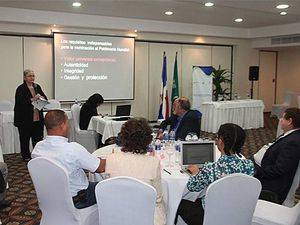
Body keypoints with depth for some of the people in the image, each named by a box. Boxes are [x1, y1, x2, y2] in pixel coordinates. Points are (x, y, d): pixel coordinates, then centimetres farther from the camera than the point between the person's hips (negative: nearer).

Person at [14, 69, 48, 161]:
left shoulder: (37, 87, 11)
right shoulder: (20, 89, -6)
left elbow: (45, 98, 10)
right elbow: (20, 102, -17)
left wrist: (41, 97, -12)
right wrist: (32, 100, -28)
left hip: (37, 118, 4)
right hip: (25, 119, -4)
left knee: (38, 137, 6)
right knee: (25, 138, 6)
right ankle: (26, 156, 19)